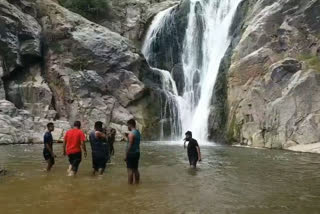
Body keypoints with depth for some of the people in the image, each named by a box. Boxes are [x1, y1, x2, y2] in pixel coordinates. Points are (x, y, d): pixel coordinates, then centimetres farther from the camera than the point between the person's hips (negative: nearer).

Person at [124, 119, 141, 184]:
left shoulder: (131, 133, -16)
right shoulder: (138, 132, 11)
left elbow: (129, 145, -20)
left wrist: (126, 155, -16)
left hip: (131, 153, -9)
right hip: (137, 153, 9)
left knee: (130, 169, -4)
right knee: (136, 169, 14)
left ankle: (130, 183, -2)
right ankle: (136, 182, 20)